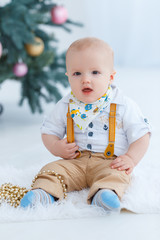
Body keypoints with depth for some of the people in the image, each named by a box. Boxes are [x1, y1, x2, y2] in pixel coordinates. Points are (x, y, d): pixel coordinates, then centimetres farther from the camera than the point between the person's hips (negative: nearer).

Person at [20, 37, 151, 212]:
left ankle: (105, 194, -57)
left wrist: (131, 158, -14)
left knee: (116, 174, -33)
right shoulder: (65, 106, 6)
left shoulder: (124, 106, -2)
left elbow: (141, 135, 1)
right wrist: (56, 147, -6)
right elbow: (48, 131, 15)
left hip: (110, 161, -3)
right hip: (75, 161, 3)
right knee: (52, 170, -20)